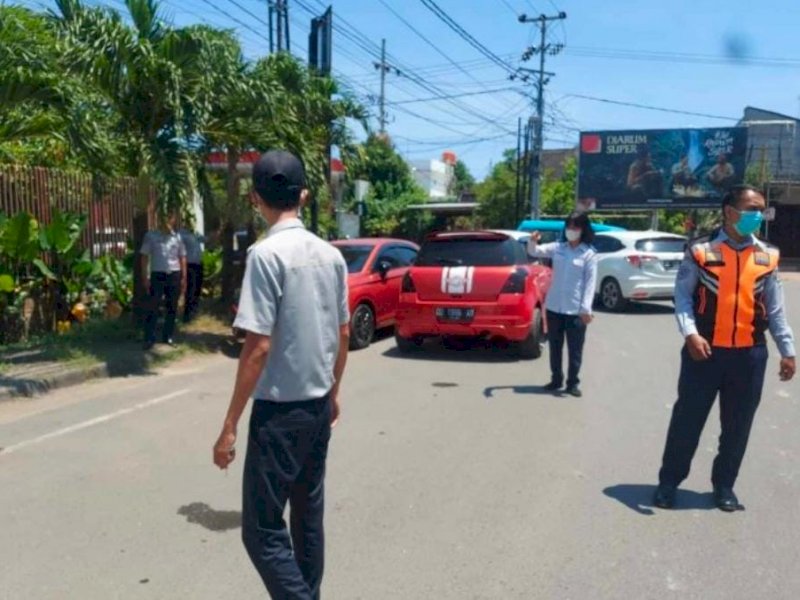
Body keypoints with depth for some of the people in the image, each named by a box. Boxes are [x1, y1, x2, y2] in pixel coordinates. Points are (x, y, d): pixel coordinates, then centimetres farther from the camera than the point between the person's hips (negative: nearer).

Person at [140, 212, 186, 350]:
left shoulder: (177, 237, 8)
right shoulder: (151, 236, 1)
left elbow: (182, 258, 11)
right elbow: (145, 257, 2)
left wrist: (184, 278, 5)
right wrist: (145, 277, -4)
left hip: (174, 275, 3)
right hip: (157, 275, -3)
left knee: (172, 308, 8)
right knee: (153, 308, -2)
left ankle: (168, 337, 18)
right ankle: (149, 338, 3)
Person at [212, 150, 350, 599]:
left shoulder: (267, 254, -17)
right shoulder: (331, 254, 5)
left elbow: (259, 347, -20)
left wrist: (230, 424, -14)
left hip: (280, 409, -7)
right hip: (318, 404, 7)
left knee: (262, 530, 2)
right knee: (308, 517, 18)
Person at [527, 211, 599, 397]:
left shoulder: (589, 254, -5)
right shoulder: (557, 248, 6)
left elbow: (590, 283, -8)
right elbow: (535, 252, 2)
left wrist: (586, 308, -16)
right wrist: (532, 242, -22)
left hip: (575, 310, -4)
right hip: (554, 307, 4)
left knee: (575, 349, 3)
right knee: (555, 347, 13)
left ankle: (572, 383, 15)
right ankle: (556, 379, 26)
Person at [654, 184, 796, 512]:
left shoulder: (767, 257, 5)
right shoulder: (701, 252, -4)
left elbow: (775, 309, 8)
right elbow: (683, 296, -6)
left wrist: (787, 350, 7)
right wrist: (690, 333, -20)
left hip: (749, 354, 3)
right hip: (705, 351, -3)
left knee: (738, 425, 12)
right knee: (687, 419, 6)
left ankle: (724, 485, 30)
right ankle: (669, 481, 22)